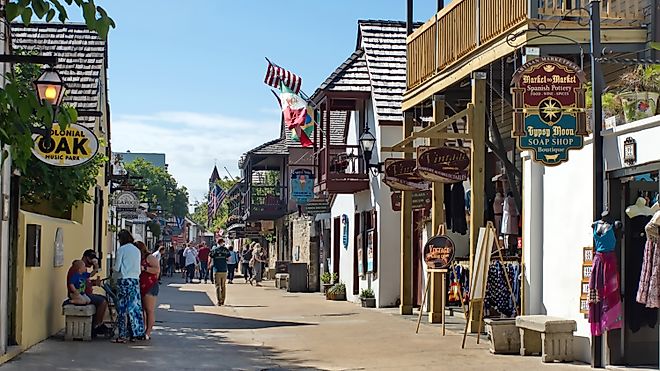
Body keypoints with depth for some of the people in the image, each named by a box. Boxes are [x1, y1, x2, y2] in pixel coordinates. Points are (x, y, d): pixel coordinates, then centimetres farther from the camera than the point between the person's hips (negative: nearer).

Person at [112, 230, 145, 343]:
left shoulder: (121, 250, -6)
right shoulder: (137, 250, 11)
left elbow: (117, 268, -6)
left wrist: (113, 269, 14)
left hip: (123, 280, -5)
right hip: (135, 280, 5)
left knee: (122, 308, 0)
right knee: (135, 307, 8)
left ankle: (122, 335, -1)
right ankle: (138, 332, 8)